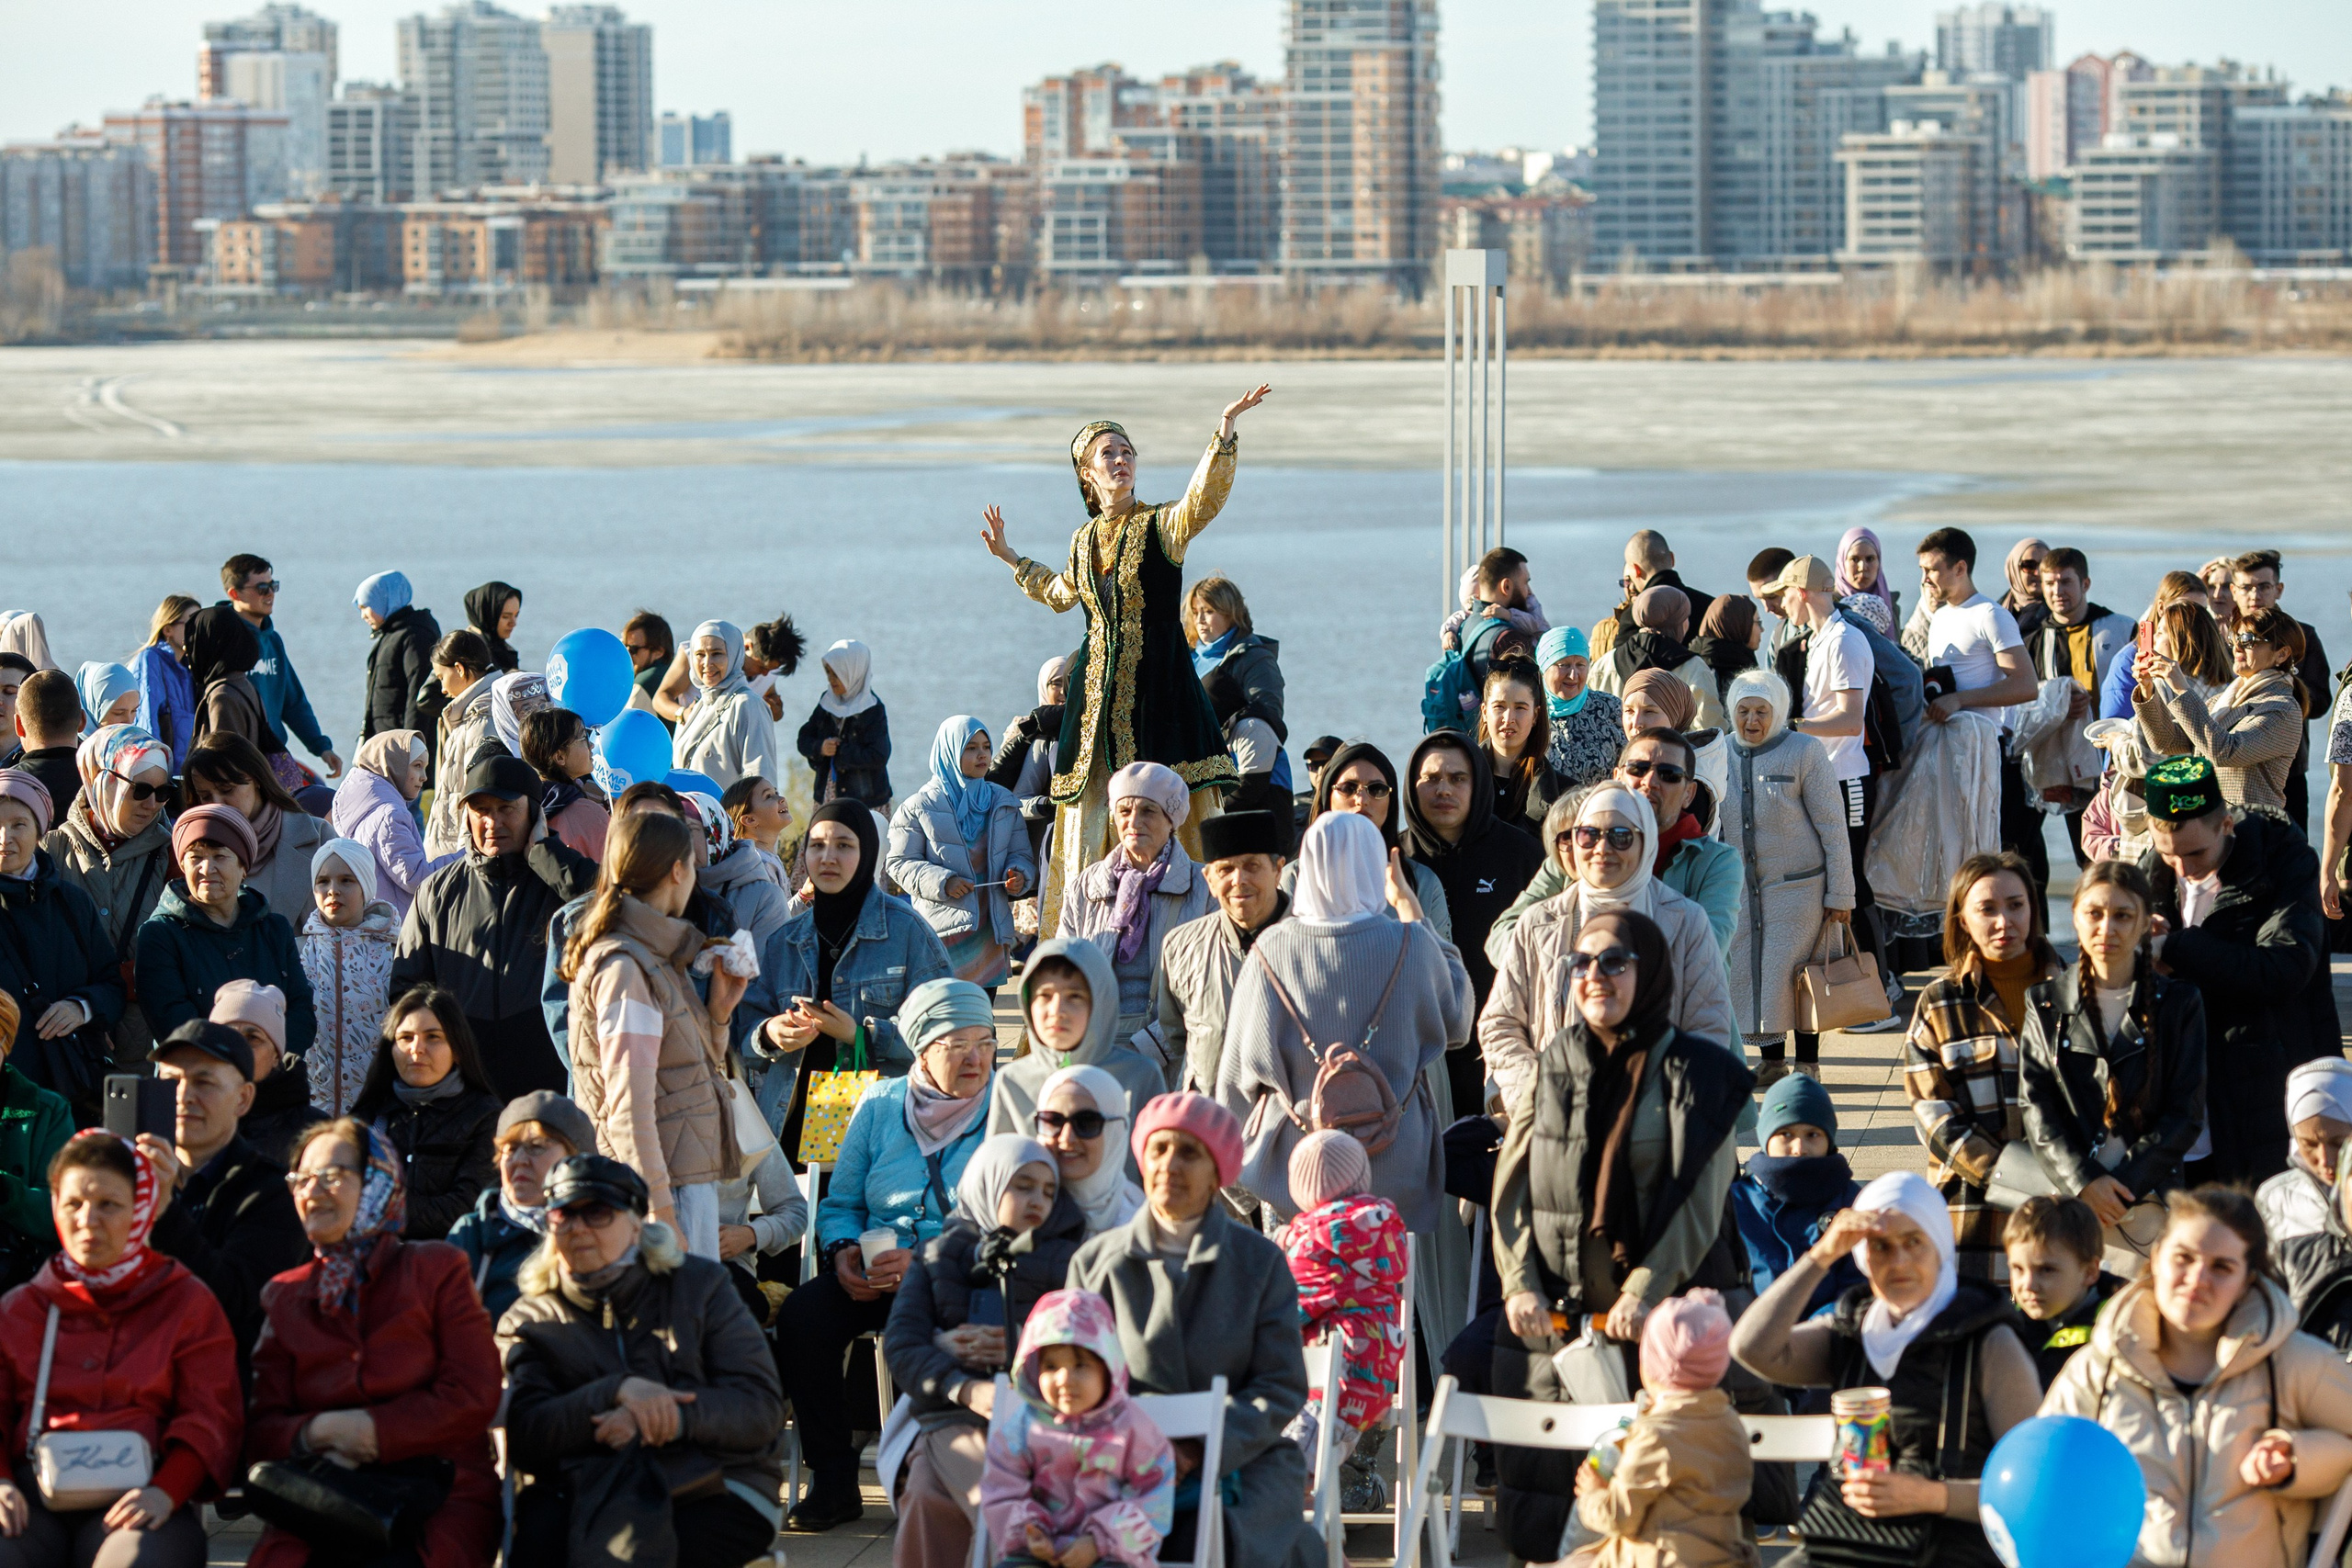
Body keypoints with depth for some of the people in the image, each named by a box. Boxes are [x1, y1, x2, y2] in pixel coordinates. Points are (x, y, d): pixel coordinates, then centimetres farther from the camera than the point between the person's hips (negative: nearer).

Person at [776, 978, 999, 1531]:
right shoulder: (880, 1106, 12)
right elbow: (840, 1204, 18)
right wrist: (843, 1253, -6)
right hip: (873, 1272, 4)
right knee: (802, 1316, -25)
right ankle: (833, 1481, -12)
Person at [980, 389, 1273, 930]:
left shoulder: (1162, 525, -3)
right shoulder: (1085, 540, 12)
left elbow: (1205, 497, -25)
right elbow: (1061, 594, 33)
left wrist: (1225, 432, -36)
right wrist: (1011, 558, 36)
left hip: (1158, 684, -5)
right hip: (1098, 692, 5)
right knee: (1091, 824, 4)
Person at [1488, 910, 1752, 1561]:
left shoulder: (1700, 1074, 1)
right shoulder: (1553, 1066, 12)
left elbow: (1701, 1201, -5)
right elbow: (1510, 1187, 8)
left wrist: (1644, 1292, -14)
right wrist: (1520, 1283, -6)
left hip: (1664, 1314, -3)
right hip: (1555, 1314, 3)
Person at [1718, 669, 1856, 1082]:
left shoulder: (1805, 752, -7)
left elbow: (1833, 828, -6)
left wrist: (1840, 894, -8)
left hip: (1798, 882, -4)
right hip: (1740, 885, 4)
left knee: (1793, 971, -6)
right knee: (1747, 970, 3)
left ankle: (1807, 1064, 6)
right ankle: (1771, 1061, 15)